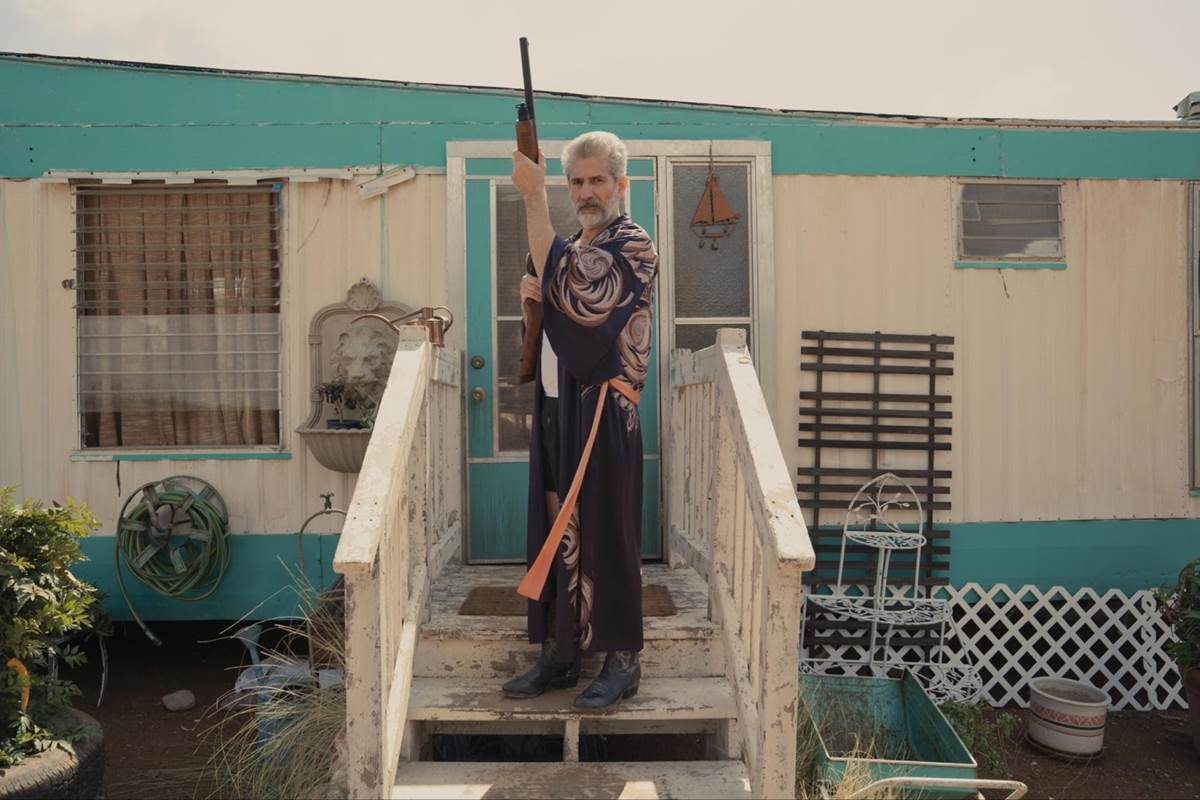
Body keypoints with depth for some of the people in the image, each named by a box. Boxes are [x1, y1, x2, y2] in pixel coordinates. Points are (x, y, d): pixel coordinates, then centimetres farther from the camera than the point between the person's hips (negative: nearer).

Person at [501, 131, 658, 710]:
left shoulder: (633, 247, -8)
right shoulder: (577, 248, 19)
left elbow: (565, 286, -24)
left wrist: (534, 196, -21)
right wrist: (536, 298, 0)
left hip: (603, 413, -8)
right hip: (556, 407, 8)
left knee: (606, 536, -2)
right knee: (557, 532, 11)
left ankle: (622, 659, 13)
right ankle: (559, 653, 23)